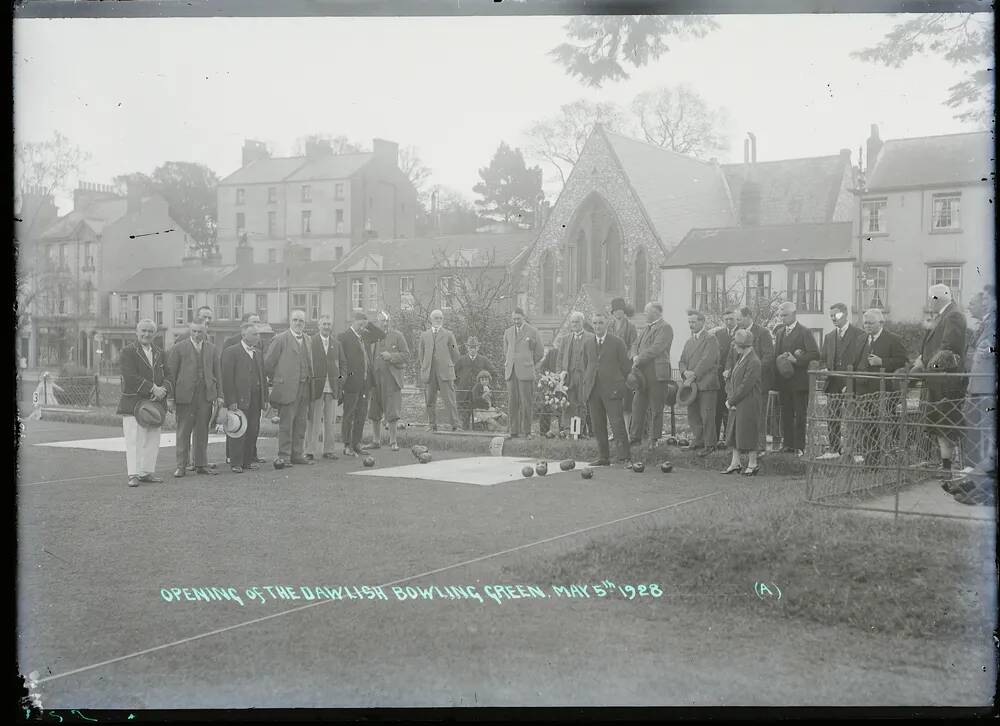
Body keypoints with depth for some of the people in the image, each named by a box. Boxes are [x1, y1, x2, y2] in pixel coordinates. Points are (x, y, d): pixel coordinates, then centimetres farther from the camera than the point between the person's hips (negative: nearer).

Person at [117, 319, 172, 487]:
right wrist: (153, 389, -18)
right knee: (134, 440, -7)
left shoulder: (159, 354, 16)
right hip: (133, 403, -6)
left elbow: (168, 376, 12)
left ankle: (147, 472, 14)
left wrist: (164, 389, -10)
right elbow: (131, 377, -15)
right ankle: (133, 475, -5)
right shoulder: (128, 352, -4)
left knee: (152, 440, 6)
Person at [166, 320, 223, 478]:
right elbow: (170, 373, 0)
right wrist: (170, 397, -6)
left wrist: (219, 395, 7)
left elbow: (217, 374, 14)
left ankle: (201, 464, 15)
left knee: (202, 432, 8)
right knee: (183, 432, 0)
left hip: (206, 395, 3)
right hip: (185, 395, -3)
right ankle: (181, 466, 5)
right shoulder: (179, 348, 2)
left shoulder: (211, 349, 13)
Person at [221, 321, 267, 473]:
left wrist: (265, 398, 12)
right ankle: (236, 463, 2)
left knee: (253, 431, 7)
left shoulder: (258, 353, 16)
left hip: (256, 400, 6)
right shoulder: (231, 352, -6)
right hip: (239, 399, -6)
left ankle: (249, 460, 17)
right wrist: (231, 401, -15)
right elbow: (227, 378, -10)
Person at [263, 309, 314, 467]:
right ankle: (283, 456, -1)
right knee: (285, 423, -4)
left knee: (300, 423, 10)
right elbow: (268, 363, -5)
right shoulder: (280, 339, -6)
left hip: (304, 388, 6)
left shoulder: (307, 339, 15)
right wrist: (276, 380, 0)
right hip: (287, 388, -6)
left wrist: (309, 380, 12)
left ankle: (297, 455, 17)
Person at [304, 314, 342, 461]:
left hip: (332, 387, 4)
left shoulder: (336, 343, 13)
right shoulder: (311, 342, 0)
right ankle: (310, 451, 1)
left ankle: (328, 450, 14)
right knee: (313, 420, -3)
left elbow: (342, 363, 19)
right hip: (316, 386, -4)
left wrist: (341, 376, 6)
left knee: (331, 421, 7)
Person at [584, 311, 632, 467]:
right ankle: (603, 457, 14)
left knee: (618, 424, -10)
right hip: (593, 390, 4)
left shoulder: (617, 342, 0)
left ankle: (625, 458, -8)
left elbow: (626, 366, 4)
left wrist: (621, 385, 2)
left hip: (612, 390, -4)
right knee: (598, 426, 6)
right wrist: (585, 383, 11)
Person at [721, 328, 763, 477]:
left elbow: (745, 386, -20)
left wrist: (731, 401, -14)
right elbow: (729, 380, 15)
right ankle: (736, 463, 22)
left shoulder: (754, 362, -17)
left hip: (748, 405, -9)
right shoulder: (739, 358, 12)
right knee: (734, 433, 13)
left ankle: (752, 464, 10)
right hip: (735, 404, 9)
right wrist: (729, 397, -1)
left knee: (747, 434, -1)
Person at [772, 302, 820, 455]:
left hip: (799, 381, -6)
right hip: (783, 380, 6)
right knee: (786, 414, 9)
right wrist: (780, 359, -1)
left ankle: (799, 447, 3)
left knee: (799, 415, -1)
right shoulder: (779, 332, 14)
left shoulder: (804, 332, -7)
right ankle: (788, 444, 15)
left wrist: (796, 359, -20)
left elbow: (815, 354, -14)